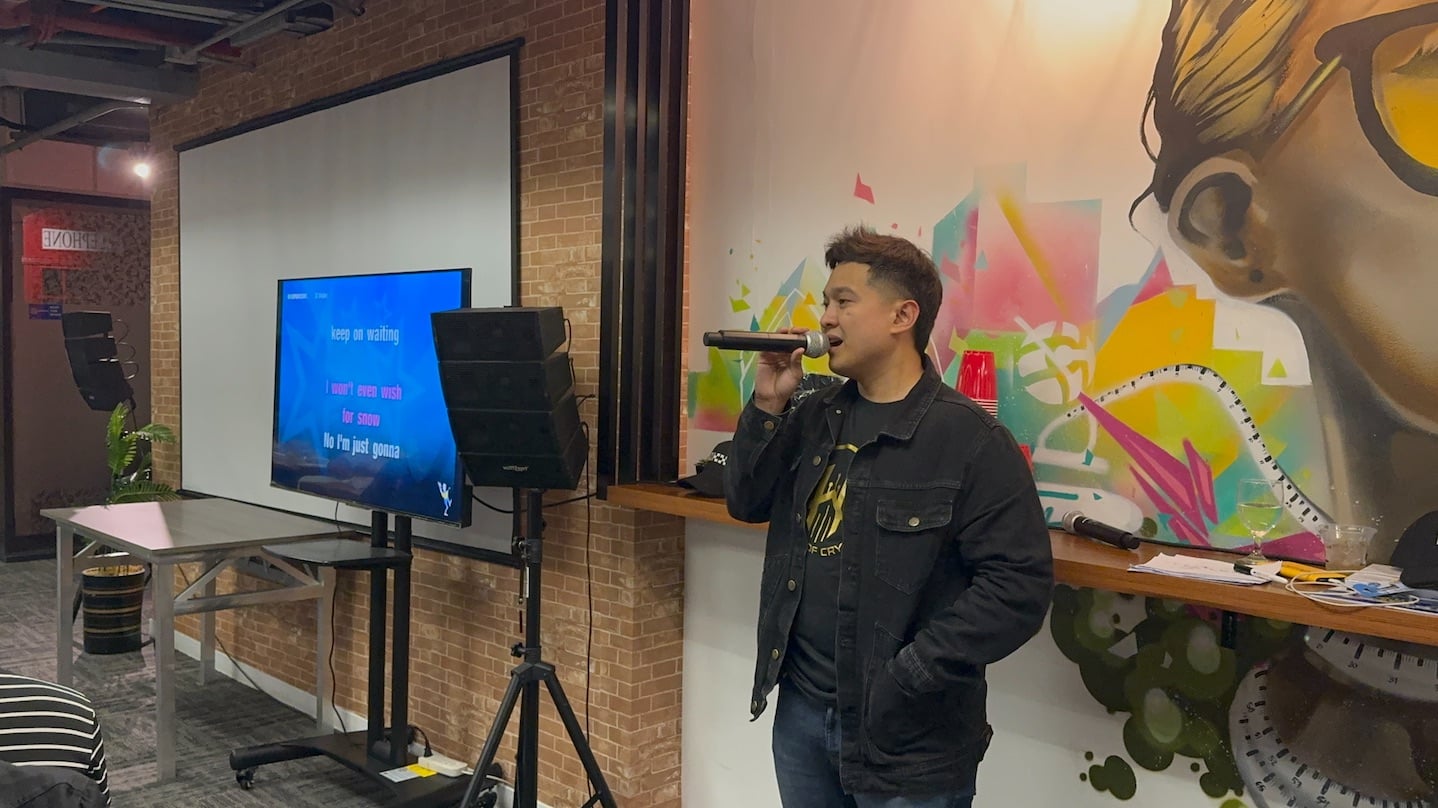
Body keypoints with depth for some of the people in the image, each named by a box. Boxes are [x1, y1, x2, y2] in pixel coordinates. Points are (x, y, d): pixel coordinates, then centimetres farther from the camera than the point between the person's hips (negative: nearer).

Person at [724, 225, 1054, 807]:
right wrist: (767, 406, -5)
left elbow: (1021, 584, -19)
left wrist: (911, 676, -21)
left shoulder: (969, 439, -15)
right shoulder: (816, 416, 7)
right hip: (800, 708, 6)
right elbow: (747, 504, 9)